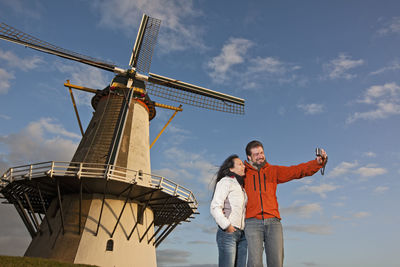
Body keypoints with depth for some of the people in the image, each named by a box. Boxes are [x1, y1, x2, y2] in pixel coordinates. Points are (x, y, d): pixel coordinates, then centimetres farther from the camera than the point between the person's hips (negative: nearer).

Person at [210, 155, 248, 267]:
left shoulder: (241, 187, 22)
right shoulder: (225, 182, -1)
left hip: (241, 234, 7)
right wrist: (226, 225, -14)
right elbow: (215, 207, -10)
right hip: (228, 232, -7)